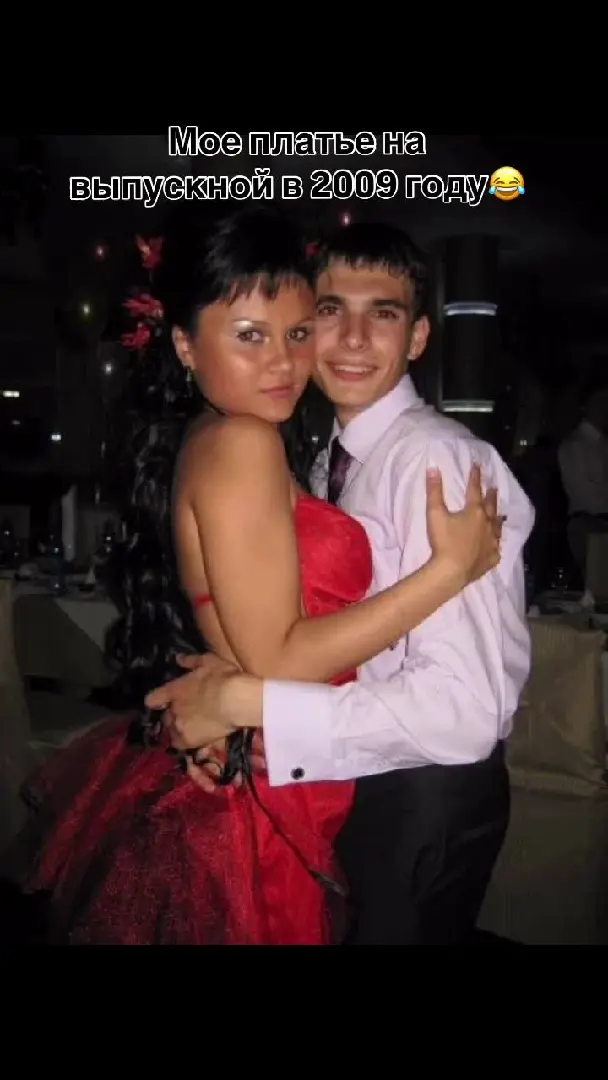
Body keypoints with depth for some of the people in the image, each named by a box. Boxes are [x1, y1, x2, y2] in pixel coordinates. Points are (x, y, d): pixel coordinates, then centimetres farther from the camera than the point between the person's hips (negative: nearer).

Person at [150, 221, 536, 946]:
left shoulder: (439, 460, -24)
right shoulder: (332, 457, 4)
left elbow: (465, 709, -31)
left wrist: (243, 702, -28)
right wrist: (213, 693, -13)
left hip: (425, 796, -8)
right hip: (351, 776, 8)